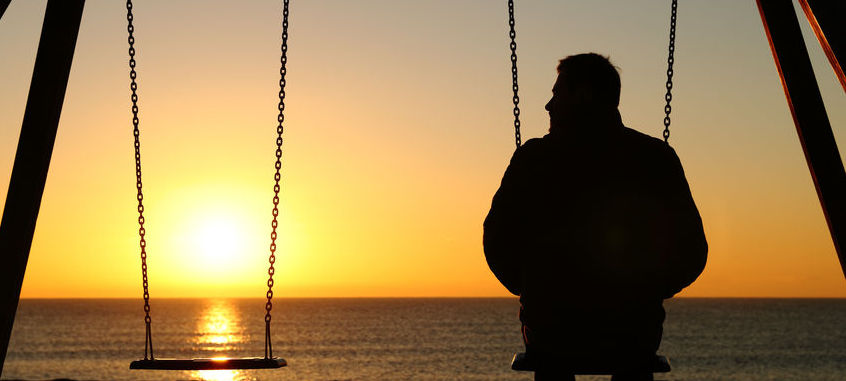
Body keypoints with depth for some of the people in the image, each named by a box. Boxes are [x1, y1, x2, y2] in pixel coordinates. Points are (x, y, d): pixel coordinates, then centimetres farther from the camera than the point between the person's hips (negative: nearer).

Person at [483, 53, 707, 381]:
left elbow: (497, 243, -4)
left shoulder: (534, 157, -9)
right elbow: (692, 253, -1)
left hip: (551, 331, -1)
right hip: (633, 335, 1)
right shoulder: (658, 157, -4)